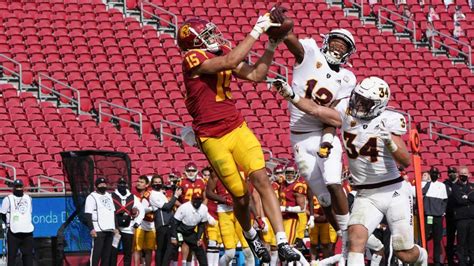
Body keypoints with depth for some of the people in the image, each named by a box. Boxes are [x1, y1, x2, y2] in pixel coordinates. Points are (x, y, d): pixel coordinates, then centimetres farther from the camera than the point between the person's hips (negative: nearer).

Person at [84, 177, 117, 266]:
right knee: (96, 252, -9)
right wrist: (91, 229, -18)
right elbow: (88, 215, -11)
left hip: (110, 229, 7)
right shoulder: (92, 197, -5)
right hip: (98, 230, -7)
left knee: (107, 252, 7)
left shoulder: (109, 196, 18)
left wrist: (115, 227, 17)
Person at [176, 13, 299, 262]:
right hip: (213, 139, -5)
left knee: (261, 180, -12)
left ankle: (282, 242, -15)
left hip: (238, 128, 5)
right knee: (241, 196, 2)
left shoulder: (221, 54, 10)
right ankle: (250, 234, 33)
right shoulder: (192, 59, -14)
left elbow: (255, 75, 11)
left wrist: (271, 45, 2)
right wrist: (257, 30, -24)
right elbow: (231, 61, -27)